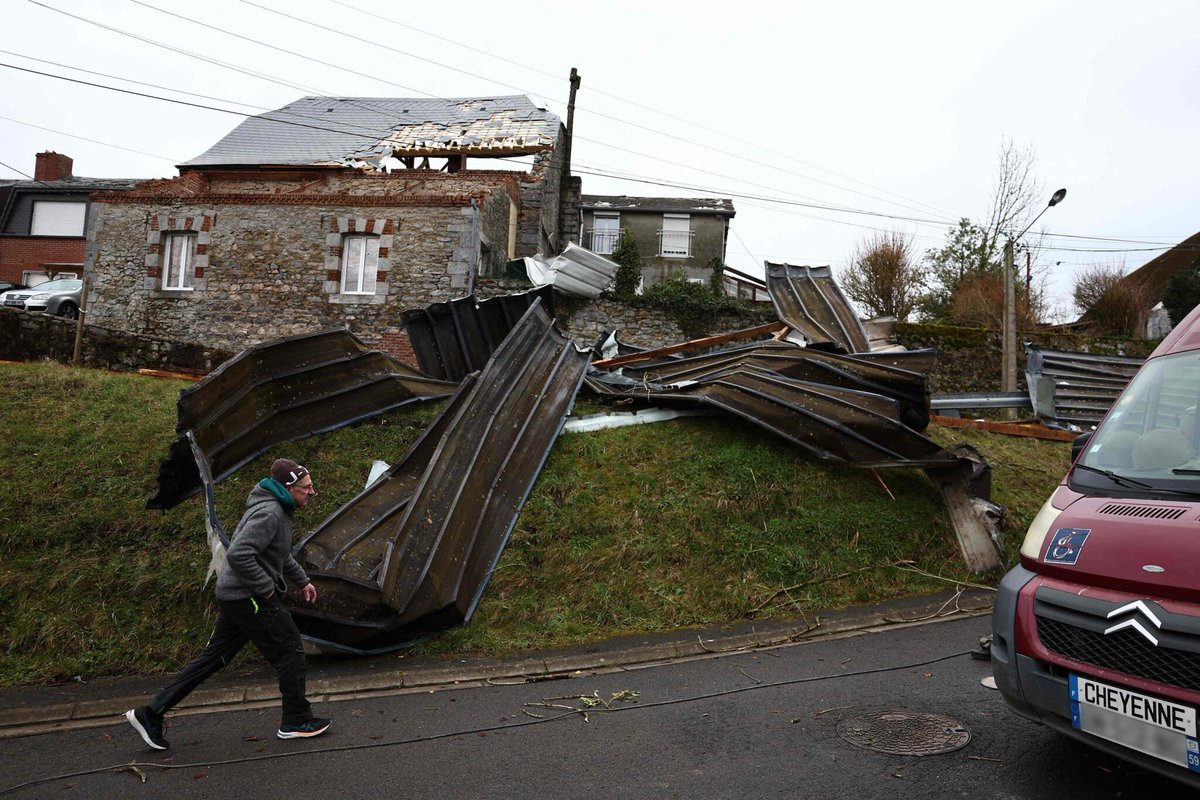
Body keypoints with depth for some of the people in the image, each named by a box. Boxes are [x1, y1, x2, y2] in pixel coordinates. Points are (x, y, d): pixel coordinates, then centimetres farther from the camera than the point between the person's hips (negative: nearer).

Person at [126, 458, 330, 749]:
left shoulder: (278, 509, 12)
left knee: (214, 657, 15)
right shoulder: (269, 514, -22)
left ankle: (151, 713, 21)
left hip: (234, 596, 10)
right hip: (249, 597, -10)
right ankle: (296, 722, 12)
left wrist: (302, 580, 25)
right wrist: (267, 587, -21)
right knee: (290, 650, 0)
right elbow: (239, 555, -31)